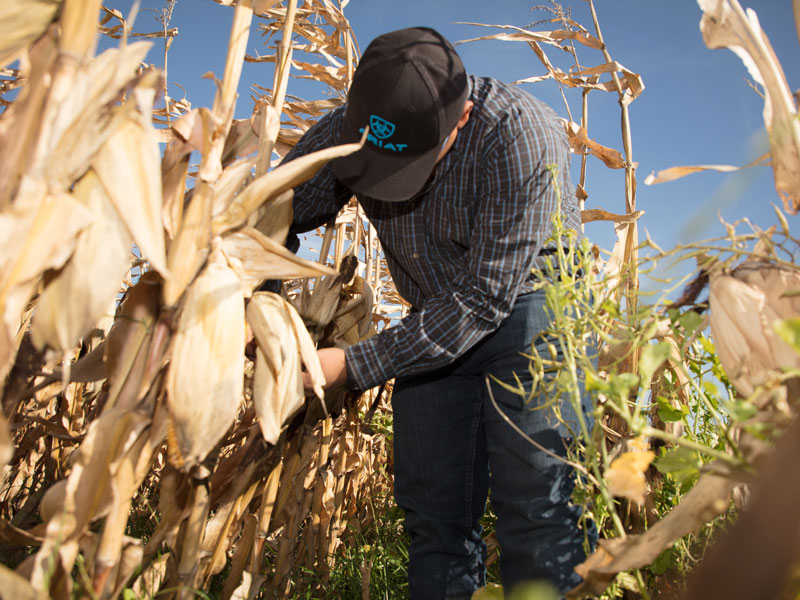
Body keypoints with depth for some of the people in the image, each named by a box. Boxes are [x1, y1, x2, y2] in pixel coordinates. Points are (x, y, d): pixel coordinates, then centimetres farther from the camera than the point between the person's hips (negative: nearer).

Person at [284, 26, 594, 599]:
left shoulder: (521, 134, -28)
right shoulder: (347, 129, -12)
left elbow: (485, 297, -29)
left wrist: (356, 366, -31)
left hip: (530, 303, -4)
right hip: (437, 321, 5)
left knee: (534, 504, -10)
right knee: (435, 512, 5)